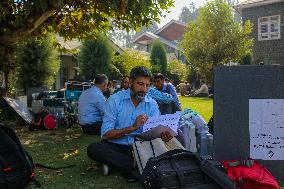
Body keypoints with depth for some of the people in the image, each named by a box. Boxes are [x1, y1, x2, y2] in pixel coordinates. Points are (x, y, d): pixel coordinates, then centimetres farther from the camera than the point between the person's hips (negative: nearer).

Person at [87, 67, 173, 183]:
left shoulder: (152, 105, 1)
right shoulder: (115, 100, -9)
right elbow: (105, 134, -15)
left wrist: (163, 134, -30)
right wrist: (133, 127, -25)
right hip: (115, 146, -2)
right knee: (93, 148, -30)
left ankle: (114, 163, -13)